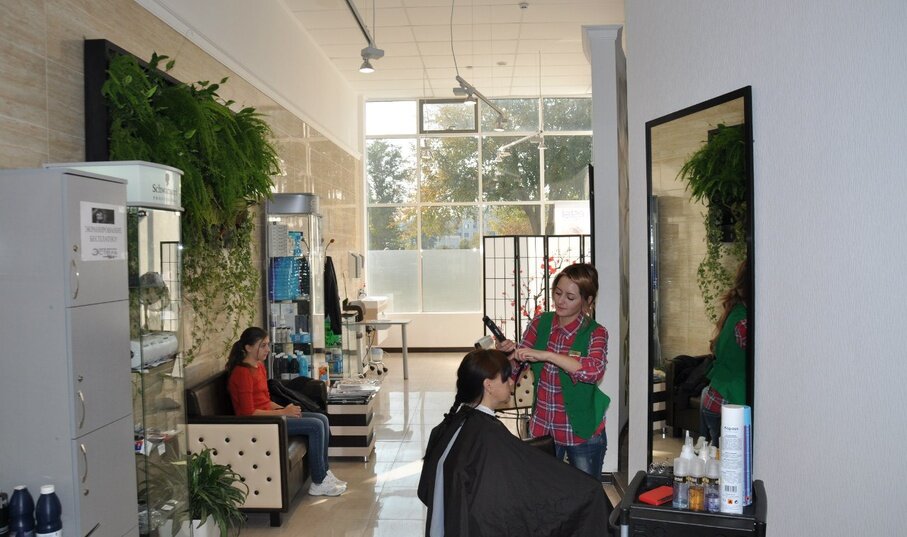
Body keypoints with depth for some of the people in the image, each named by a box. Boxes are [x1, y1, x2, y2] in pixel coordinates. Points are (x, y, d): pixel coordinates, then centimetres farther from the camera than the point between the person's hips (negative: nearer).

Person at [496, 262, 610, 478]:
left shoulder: (595, 333, -13)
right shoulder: (541, 323, -3)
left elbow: (595, 369, -33)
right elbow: (512, 371, 1)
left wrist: (545, 355, -39)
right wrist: (508, 352, -21)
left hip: (582, 433, -3)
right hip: (542, 428, 3)